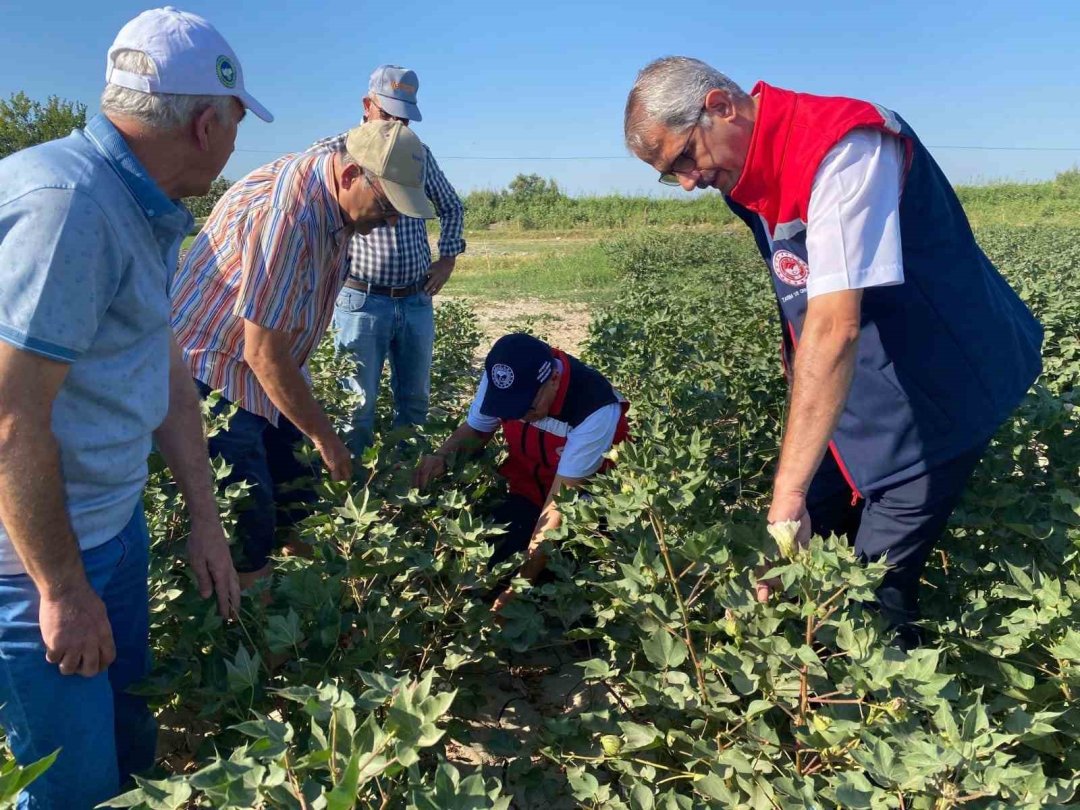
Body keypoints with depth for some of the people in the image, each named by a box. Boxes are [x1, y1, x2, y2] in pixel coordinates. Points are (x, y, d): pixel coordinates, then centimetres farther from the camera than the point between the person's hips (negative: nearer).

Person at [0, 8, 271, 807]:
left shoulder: (144, 212, 6)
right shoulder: (65, 202, -25)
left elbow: (167, 370, 10)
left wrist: (206, 522, 12)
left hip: (113, 524, 9)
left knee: (132, 742, 23)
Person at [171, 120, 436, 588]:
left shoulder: (334, 197, -2)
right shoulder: (285, 214, -31)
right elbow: (263, 352, -26)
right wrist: (323, 435, -17)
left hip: (267, 371, 9)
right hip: (215, 373, -9)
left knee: (297, 503, 11)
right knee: (248, 526, -7)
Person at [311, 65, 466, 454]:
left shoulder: (419, 153, 9)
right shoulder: (335, 150, -4)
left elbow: (451, 206, 23)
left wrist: (448, 257, 11)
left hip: (417, 301, 5)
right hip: (362, 301, -4)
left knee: (415, 400, 13)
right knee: (357, 406, 1)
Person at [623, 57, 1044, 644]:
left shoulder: (842, 144, -26)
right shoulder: (752, 175, 2)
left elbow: (836, 326, -35)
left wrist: (788, 491, -36)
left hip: (937, 393, -8)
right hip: (848, 398, 8)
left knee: (875, 592, -8)